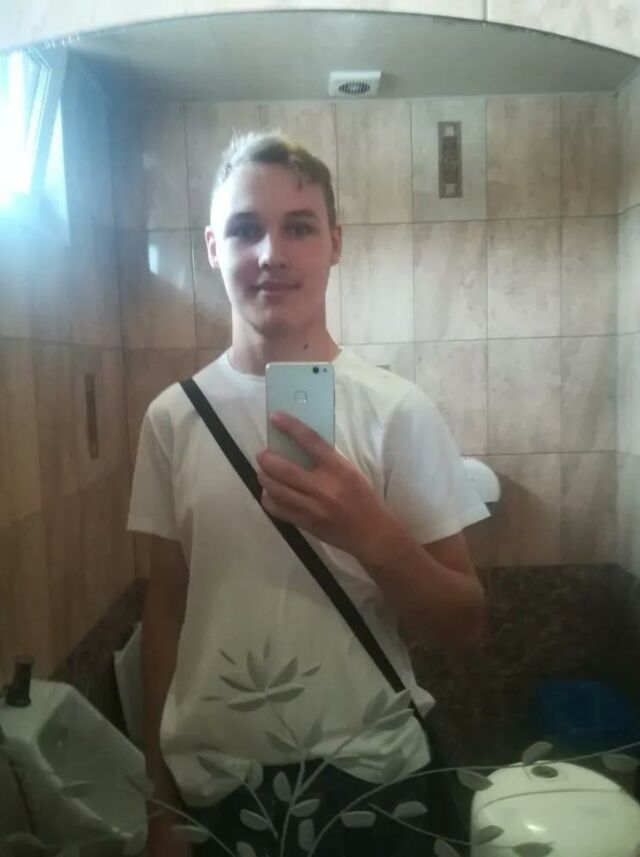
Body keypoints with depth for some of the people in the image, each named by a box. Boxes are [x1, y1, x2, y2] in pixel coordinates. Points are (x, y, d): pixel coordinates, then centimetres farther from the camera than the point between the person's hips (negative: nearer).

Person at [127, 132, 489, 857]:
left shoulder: (396, 410, -12)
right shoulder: (173, 415, -4)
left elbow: (466, 625, -8)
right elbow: (164, 608, 2)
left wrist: (370, 534, -26)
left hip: (366, 775, -1)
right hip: (209, 781, 2)